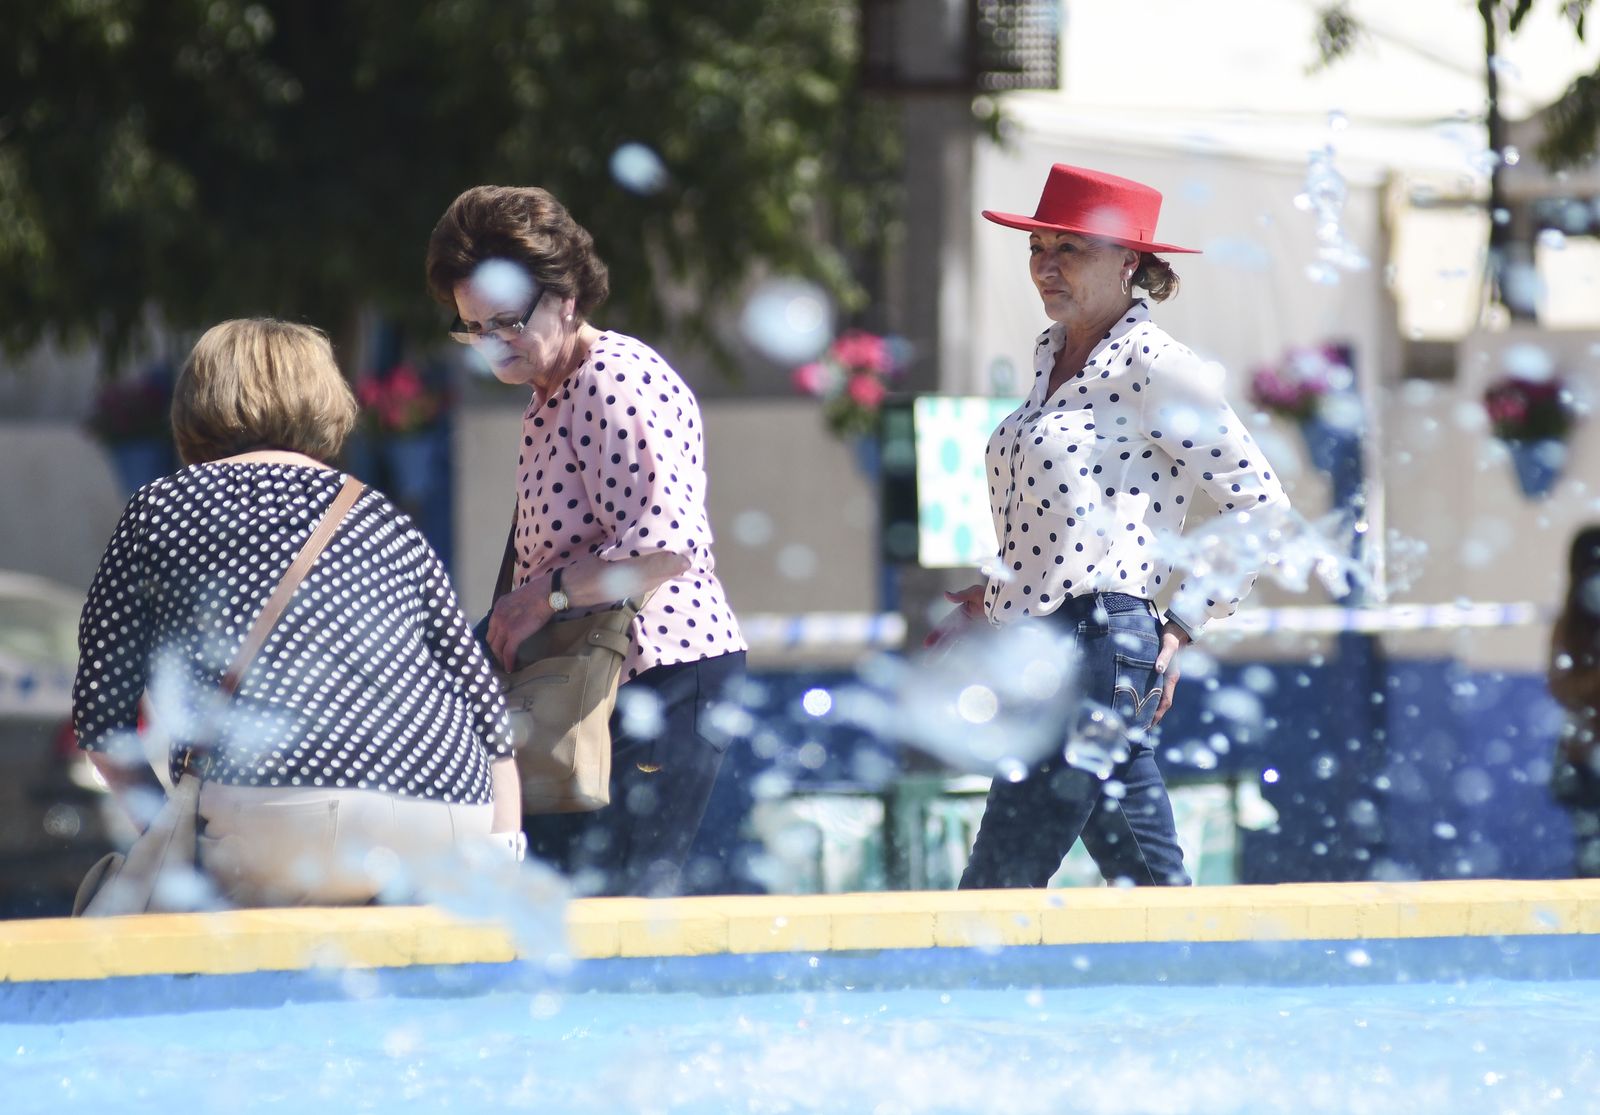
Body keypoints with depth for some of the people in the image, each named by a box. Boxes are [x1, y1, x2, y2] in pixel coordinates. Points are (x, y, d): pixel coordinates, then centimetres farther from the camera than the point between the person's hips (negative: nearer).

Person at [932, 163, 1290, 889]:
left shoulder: (1154, 367, -9)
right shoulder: (1051, 359, 15)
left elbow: (1260, 508, -8)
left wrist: (1182, 626, -9)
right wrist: (1001, 594, 17)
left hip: (1100, 642, -9)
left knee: (996, 892, -11)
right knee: (1152, 885, 9)